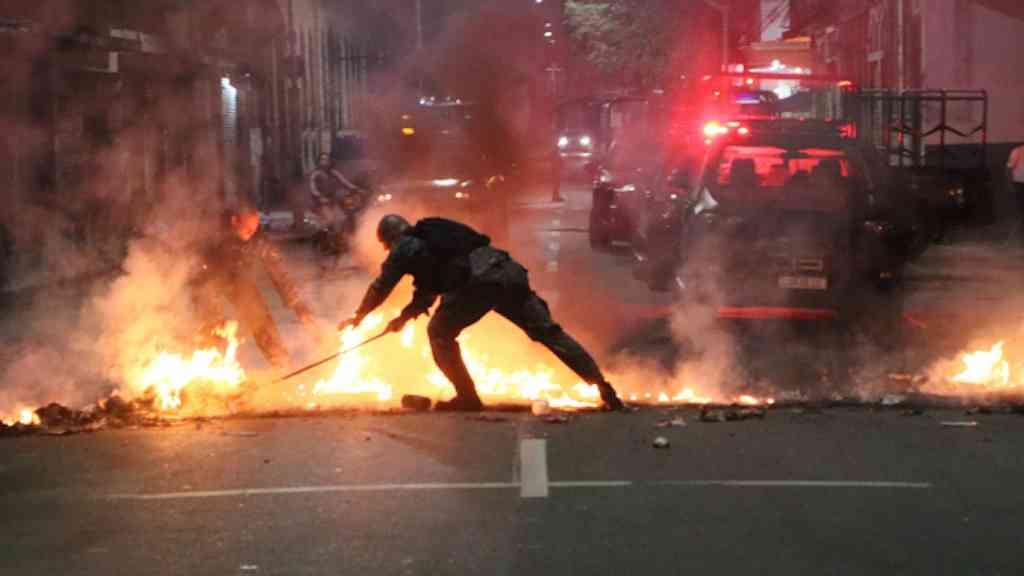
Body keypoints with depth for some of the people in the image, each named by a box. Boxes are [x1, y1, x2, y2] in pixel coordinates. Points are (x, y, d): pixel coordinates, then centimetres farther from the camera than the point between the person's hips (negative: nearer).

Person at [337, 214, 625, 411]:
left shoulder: (405, 248, 11)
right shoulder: (429, 238, 35)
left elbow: (381, 287, 16)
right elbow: (429, 287, 43)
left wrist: (358, 318, 30)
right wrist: (404, 316, 45)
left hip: (479, 281, -8)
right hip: (509, 271, 8)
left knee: (439, 333, 10)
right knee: (547, 331, 7)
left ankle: (467, 398, 8)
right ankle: (603, 386, 1)